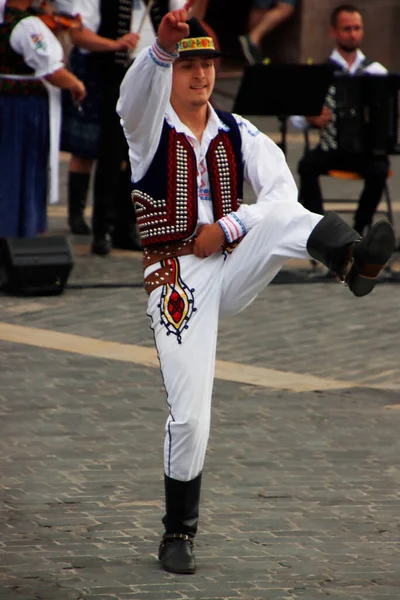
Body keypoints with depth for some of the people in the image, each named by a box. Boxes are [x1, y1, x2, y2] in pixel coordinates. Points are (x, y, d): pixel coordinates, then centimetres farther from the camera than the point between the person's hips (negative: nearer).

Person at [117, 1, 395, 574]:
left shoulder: (238, 133, 12)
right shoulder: (150, 128, 1)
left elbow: (282, 187, -3)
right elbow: (139, 90, -24)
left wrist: (226, 229, -18)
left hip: (233, 267, 2)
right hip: (177, 280, -2)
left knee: (283, 215, -28)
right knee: (190, 414, -6)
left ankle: (351, 259, -61)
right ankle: (178, 533, 11)